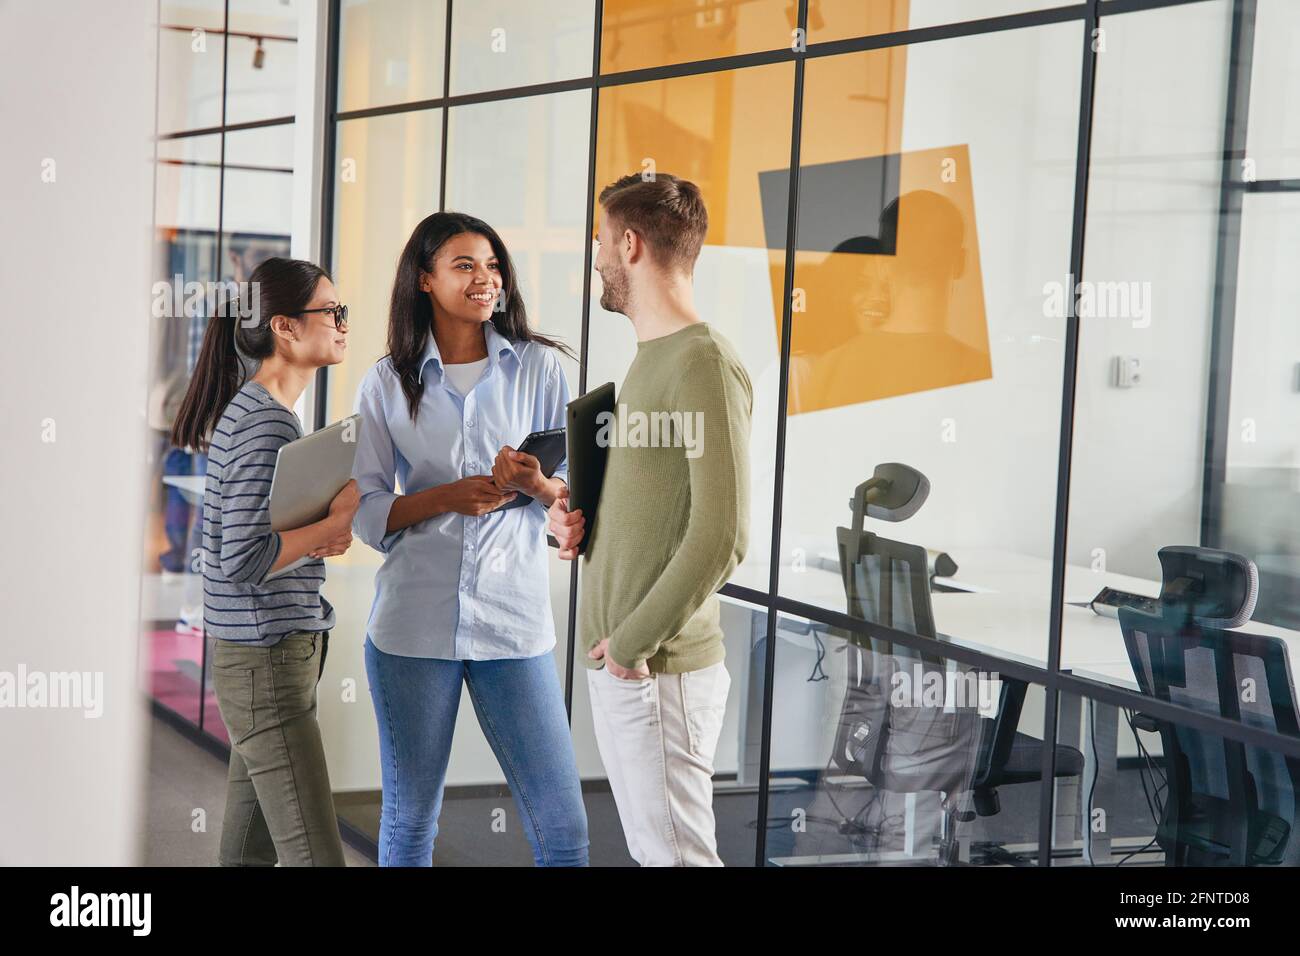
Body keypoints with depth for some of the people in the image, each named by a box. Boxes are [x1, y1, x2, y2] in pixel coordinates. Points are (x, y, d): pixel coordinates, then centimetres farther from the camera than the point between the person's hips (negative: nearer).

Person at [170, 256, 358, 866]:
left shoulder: (251, 408, 14)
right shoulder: (267, 424, -18)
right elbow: (242, 561, -24)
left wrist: (320, 534, 3)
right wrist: (337, 522, -15)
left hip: (274, 653, 10)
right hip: (267, 662, -10)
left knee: (251, 848, 15)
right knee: (315, 855, -10)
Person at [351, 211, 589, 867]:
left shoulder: (539, 366, 6)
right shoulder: (388, 383, 5)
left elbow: (577, 487, 8)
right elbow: (366, 511, 4)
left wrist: (536, 483, -15)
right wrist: (448, 498, -12)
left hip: (513, 617, 0)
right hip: (414, 619, 0)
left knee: (563, 828, -3)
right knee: (409, 821, 10)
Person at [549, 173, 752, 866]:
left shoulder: (705, 364, -15)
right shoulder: (649, 360, 16)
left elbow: (719, 537, -21)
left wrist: (633, 642, -17)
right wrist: (581, 525, 6)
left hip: (660, 670, -9)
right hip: (614, 661, 9)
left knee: (677, 852, -3)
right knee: (647, 851, 16)